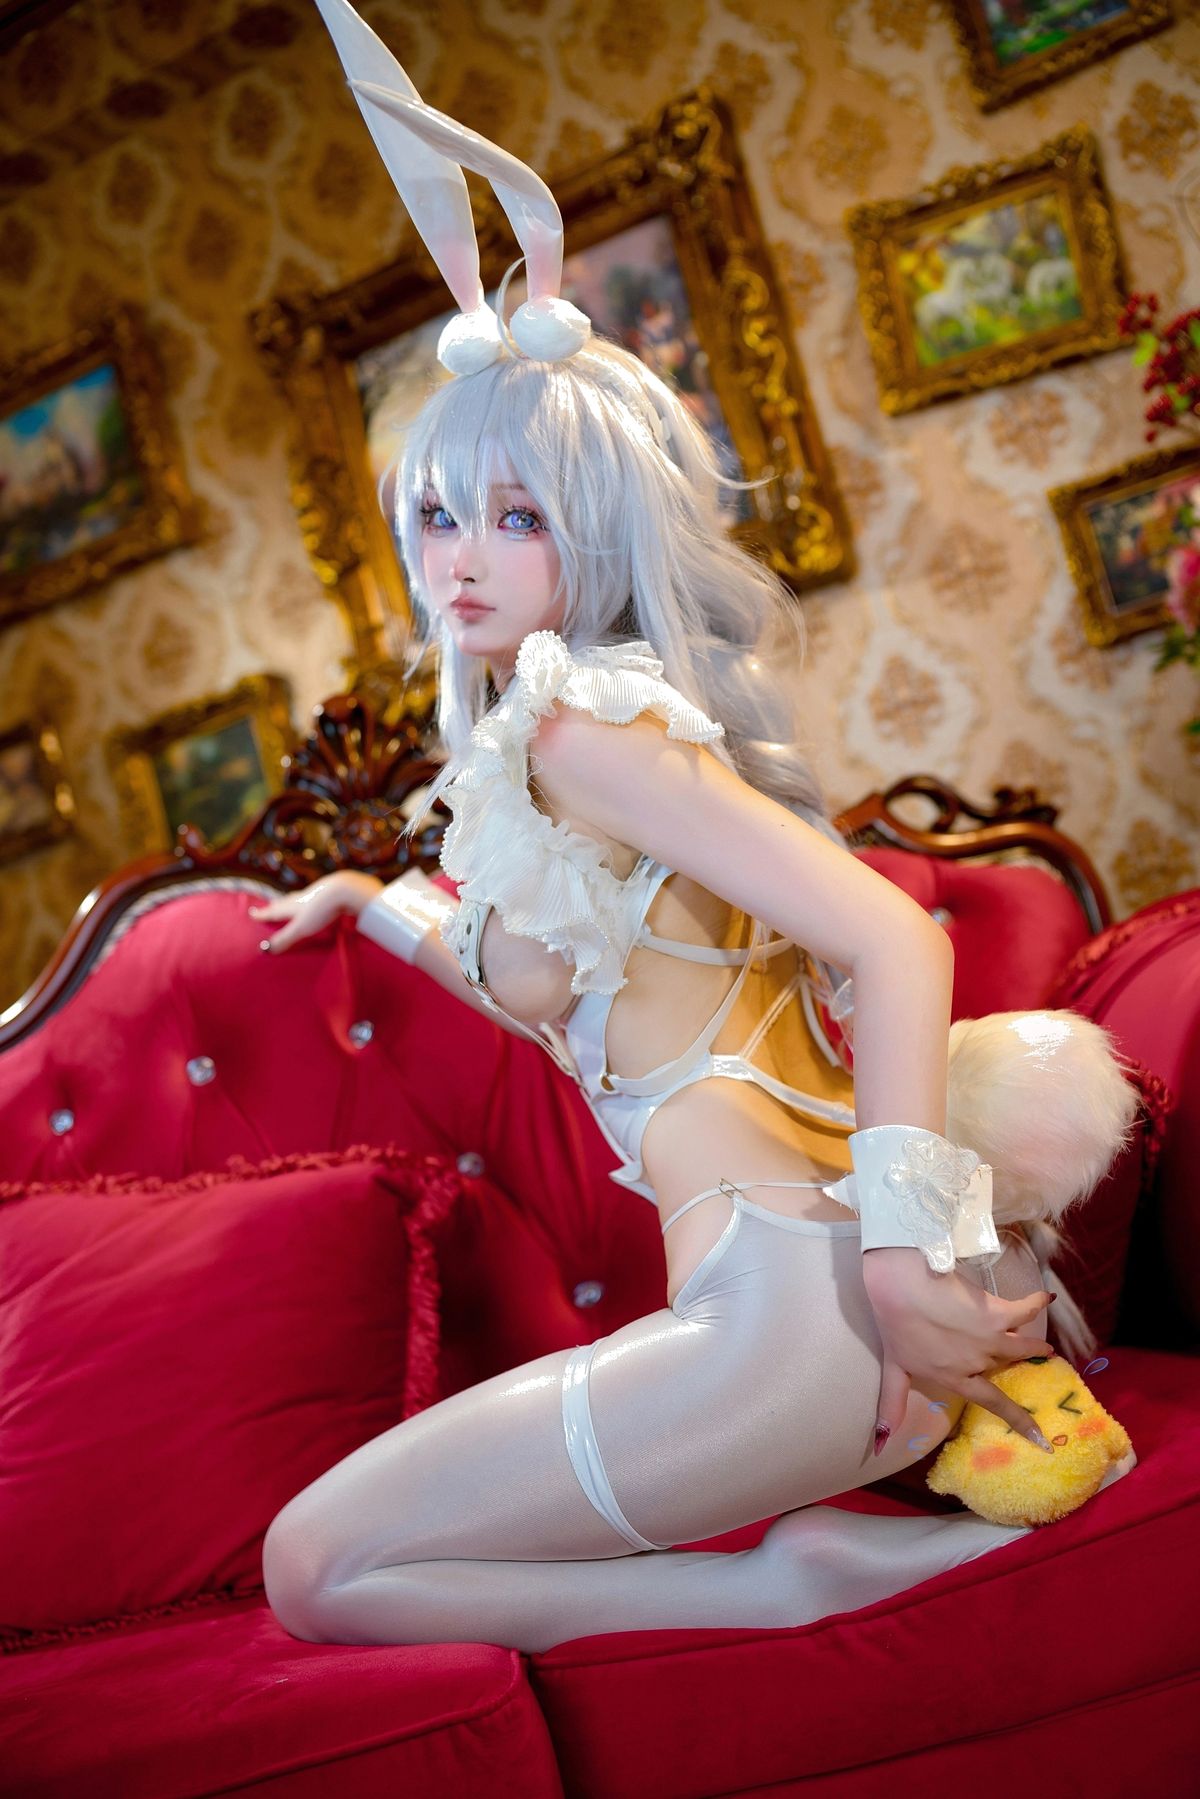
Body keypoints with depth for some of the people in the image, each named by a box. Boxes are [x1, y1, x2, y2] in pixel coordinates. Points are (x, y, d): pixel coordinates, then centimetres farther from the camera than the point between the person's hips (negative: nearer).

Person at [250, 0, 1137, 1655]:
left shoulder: (582, 725, -10)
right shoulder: (614, 713, 19)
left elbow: (891, 936, -19)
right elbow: (575, 1001, 31)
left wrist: (906, 1252, -25)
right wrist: (382, 906, 41)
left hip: (789, 1306, -9)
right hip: (802, 1308, 9)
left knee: (314, 1570, 1)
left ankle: (793, 1578, -6)